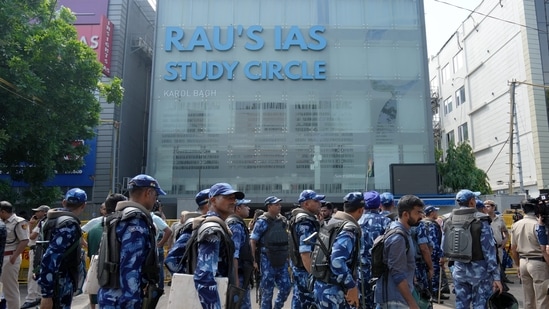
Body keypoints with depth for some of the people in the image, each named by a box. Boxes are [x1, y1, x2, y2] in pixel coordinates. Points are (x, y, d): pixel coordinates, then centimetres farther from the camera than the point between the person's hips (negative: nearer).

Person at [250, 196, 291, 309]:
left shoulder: (282, 220, 6)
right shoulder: (262, 221, -11)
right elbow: (252, 241, -11)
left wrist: (287, 255, 15)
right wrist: (254, 260, -14)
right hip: (267, 260, -5)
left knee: (286, 287, 7)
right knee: (267, 290, 3)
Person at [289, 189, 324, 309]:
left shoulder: (303, 218, 13)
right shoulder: (306, 222, -20)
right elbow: (305, 253, -27)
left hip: (299, 267, 10)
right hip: (306, 270, -10)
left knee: (299, 299, 18)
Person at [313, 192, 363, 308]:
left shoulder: (333, 223, 10)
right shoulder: (348, 231, -20)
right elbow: (337, 262, -31)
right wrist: (352, 286, -23)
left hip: (323, 286, 9)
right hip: (333, 291, -9)